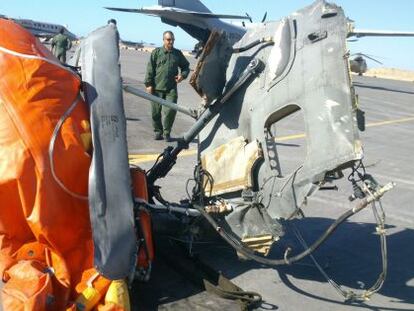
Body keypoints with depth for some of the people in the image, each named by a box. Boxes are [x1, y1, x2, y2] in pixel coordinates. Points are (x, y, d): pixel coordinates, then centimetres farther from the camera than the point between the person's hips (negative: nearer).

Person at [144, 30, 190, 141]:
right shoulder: (156, 52, 4)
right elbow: (150, 69, 1)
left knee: (170, 110, -10)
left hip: (171, 88, 1)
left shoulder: (177, 53, 11)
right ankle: (158, 131, 23)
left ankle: (167, 133, 6)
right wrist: (149, 84, -5)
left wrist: (182, 75, 4)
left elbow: (186, 66, 24)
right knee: (156, 112, 4)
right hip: (157, 88, -1)